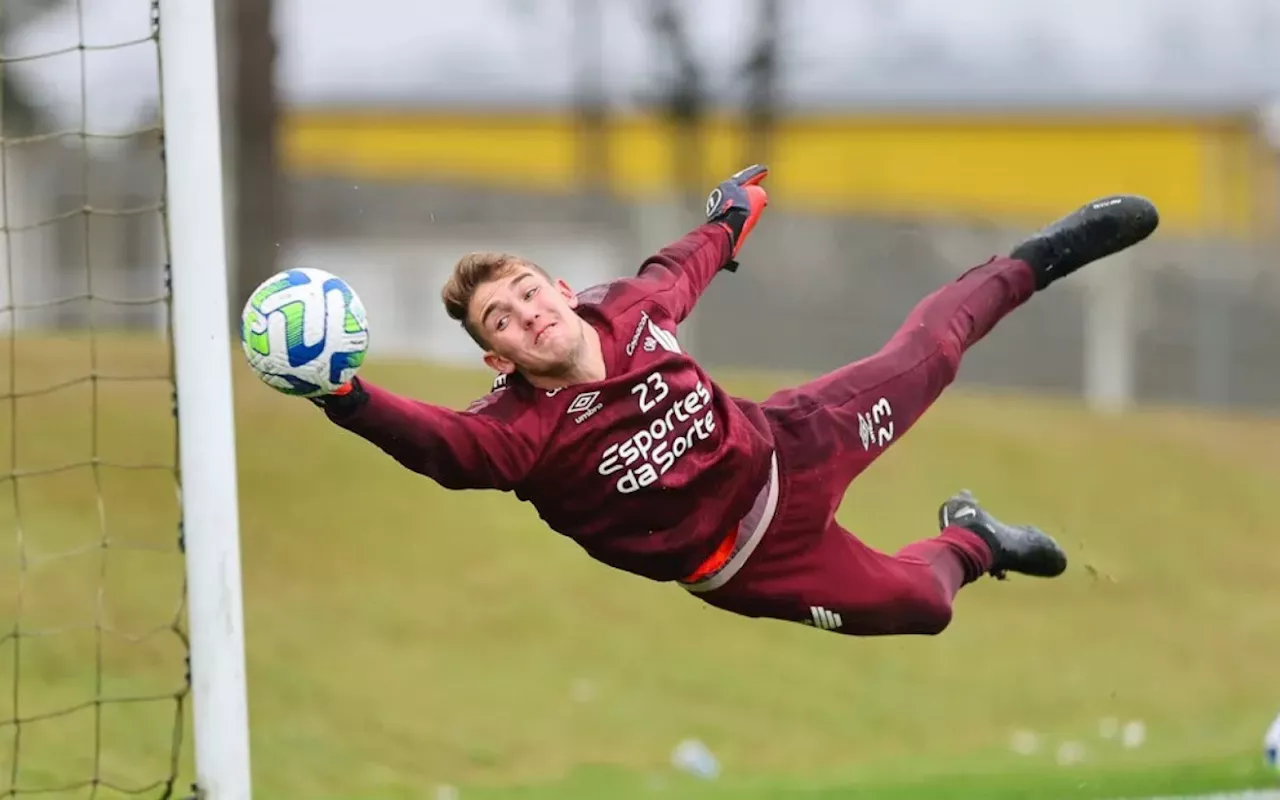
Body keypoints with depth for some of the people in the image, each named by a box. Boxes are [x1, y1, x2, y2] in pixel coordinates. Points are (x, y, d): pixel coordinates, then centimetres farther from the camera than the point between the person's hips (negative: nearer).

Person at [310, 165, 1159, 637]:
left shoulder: (626, 312, -18)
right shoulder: (525, 428, -32)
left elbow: (675, 273, 6)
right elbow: (442, 443, -52)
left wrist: (727, 222, 26)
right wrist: (350, 401, -70)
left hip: (785, 449, 3)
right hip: (750, 563, -3)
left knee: (924, 354, 12)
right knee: (918, 603, 0)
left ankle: (1038, 260, 41)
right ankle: (970, 542, 37)